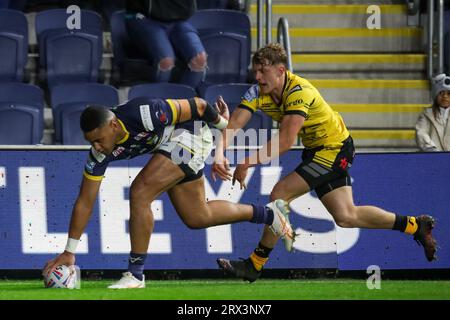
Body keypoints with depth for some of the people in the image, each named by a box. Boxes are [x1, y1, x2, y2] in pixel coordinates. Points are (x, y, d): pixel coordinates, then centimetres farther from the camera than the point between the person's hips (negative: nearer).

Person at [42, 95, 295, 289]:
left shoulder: (144, 115, -37)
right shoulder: (100, 153, -18)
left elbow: (196, 106, -22)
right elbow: (85, 202, -11)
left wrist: (222, 123, -2)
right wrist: (69, 252, -12)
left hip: (190, 134, -8)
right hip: (170, 144, 8)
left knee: (140, 193, -22)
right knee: (196, 218, 16)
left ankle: (136, 274, -13)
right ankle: (269, 214, 34)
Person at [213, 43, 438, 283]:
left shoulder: (299, 92, -29)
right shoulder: (258, 92, -8)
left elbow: (285, 141, -37)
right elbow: (234, 125, -18)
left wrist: (247, 163, -38)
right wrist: (219, 154, -36)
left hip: (335, 148, -8)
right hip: (316, 150, 8)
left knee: (281, 193, -18)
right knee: (346, 217, 8)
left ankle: (255, 264, -9)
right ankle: (416, 225, 21)